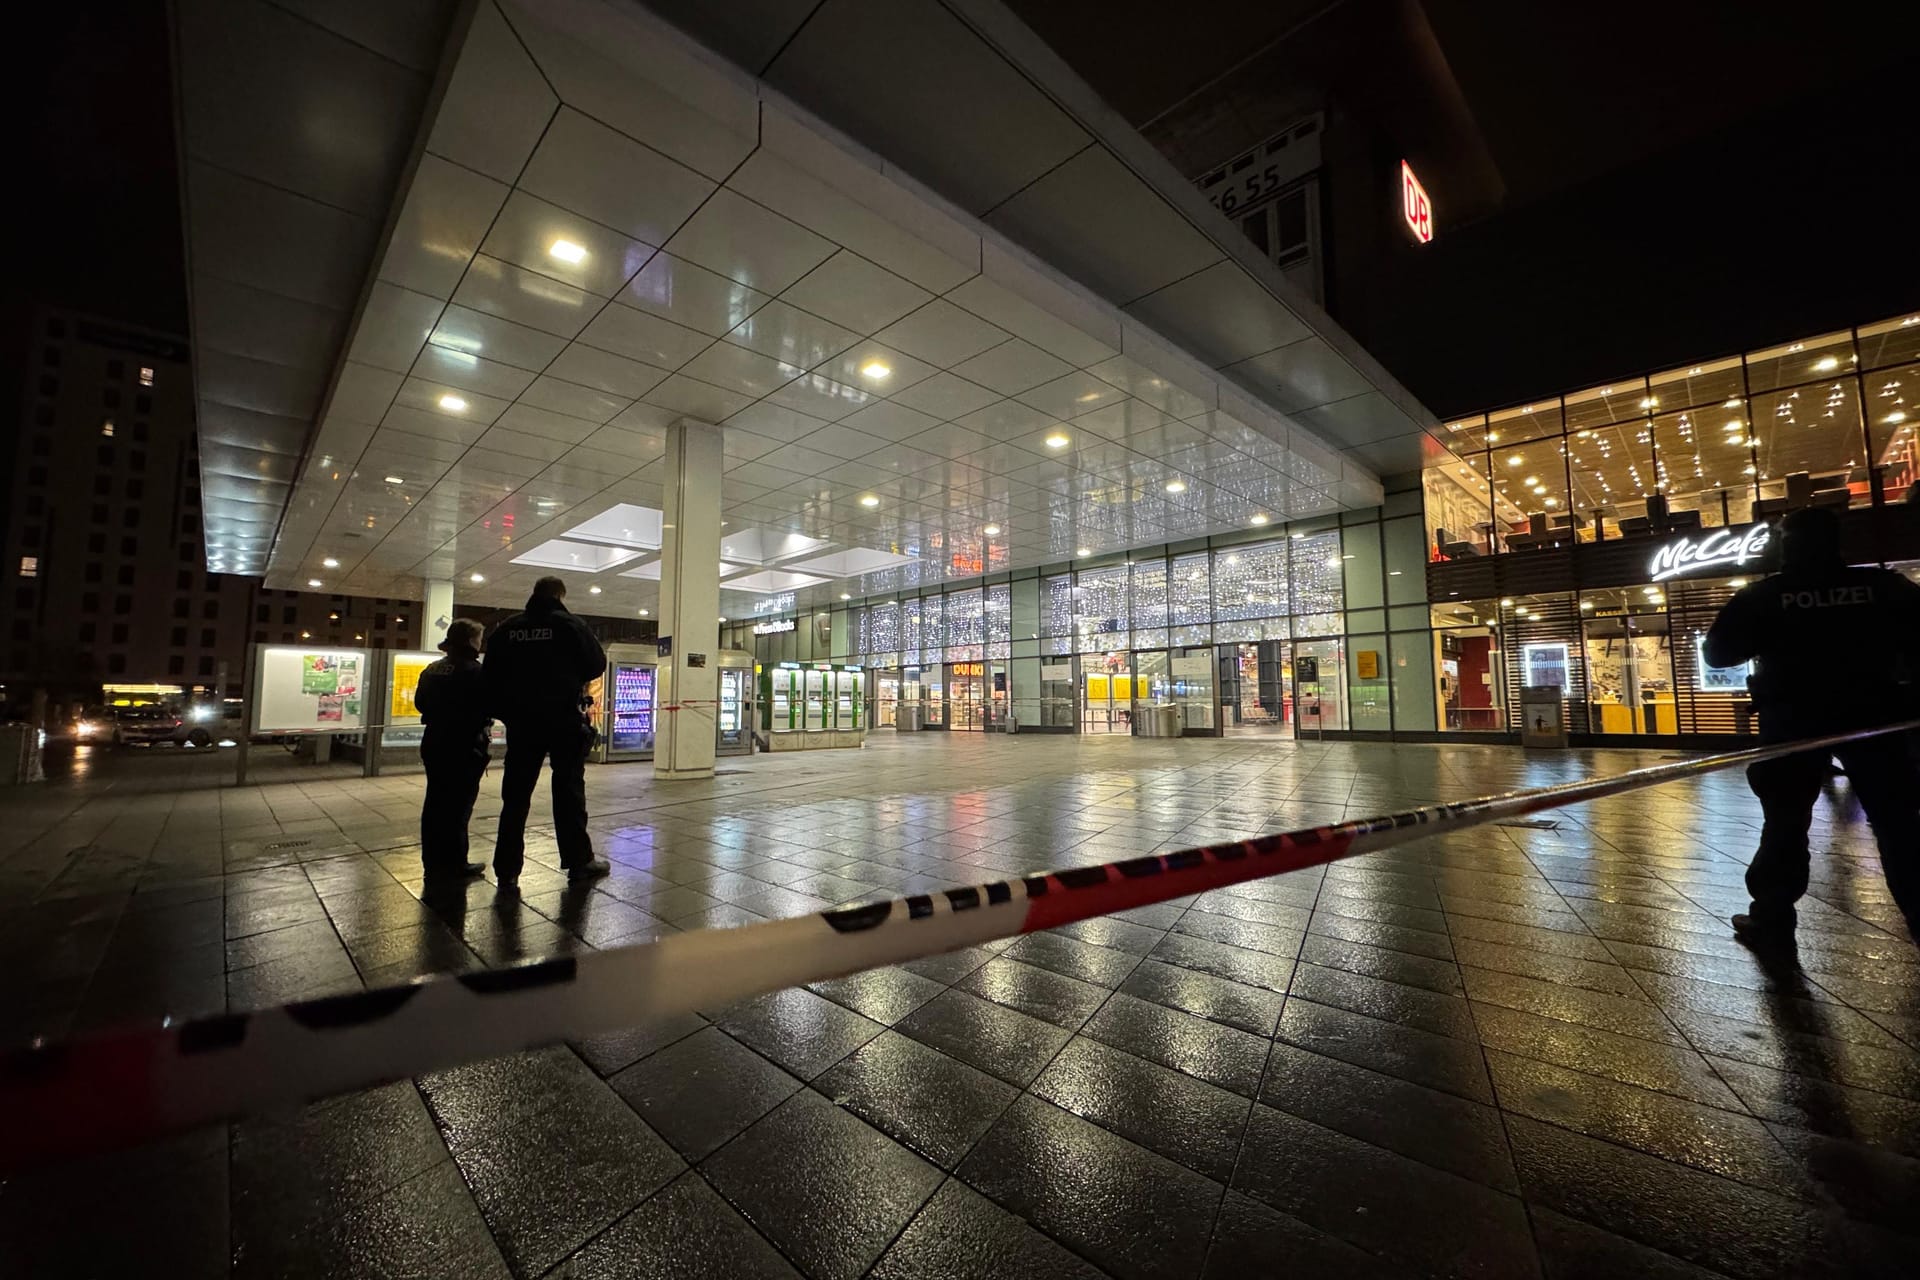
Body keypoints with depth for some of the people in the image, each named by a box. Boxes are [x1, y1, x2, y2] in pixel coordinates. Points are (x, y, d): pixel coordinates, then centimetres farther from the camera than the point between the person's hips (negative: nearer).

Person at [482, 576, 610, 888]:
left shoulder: (507, 628, 6)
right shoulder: (569, 624, -5)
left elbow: (491, 674, 6)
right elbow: (597, 663, -3)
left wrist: (503, 711, 11)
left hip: (522, 720, 3)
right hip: (564, 719, -3)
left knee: (515, 794, 8)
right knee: (569, 790, 4)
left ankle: (507, 870, 9)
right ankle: (579, 861, 10)